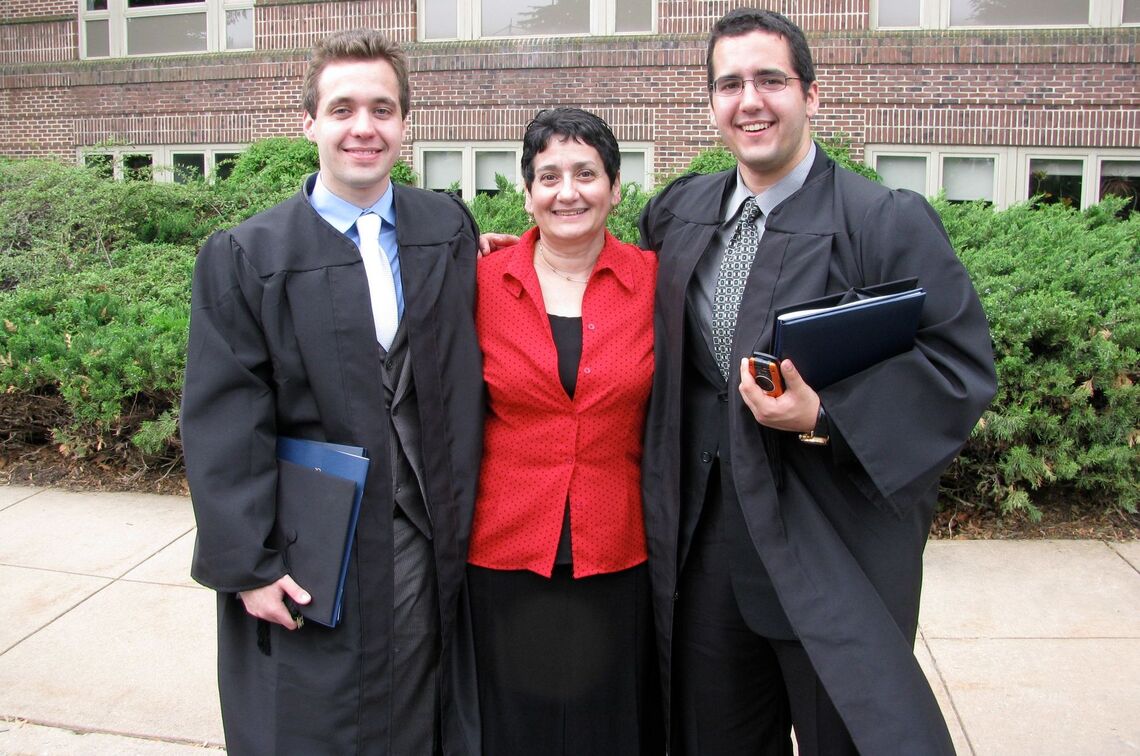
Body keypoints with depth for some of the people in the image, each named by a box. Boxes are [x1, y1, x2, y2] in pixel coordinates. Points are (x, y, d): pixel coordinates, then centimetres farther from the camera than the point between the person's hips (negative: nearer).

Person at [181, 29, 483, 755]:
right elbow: (224, 423, -8)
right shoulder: (245, 257, -6)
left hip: (431, 550, 3)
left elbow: (466, 377, 2)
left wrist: (462, 520, -1)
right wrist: (247, 562, -11)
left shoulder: (450, 230, 3)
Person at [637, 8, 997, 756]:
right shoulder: (677, 213, 7)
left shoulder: (890, 222, -10)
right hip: (703, 547, 5)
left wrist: (826, 416, -23)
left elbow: (963, 366, -12)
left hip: (837, 557, -4)